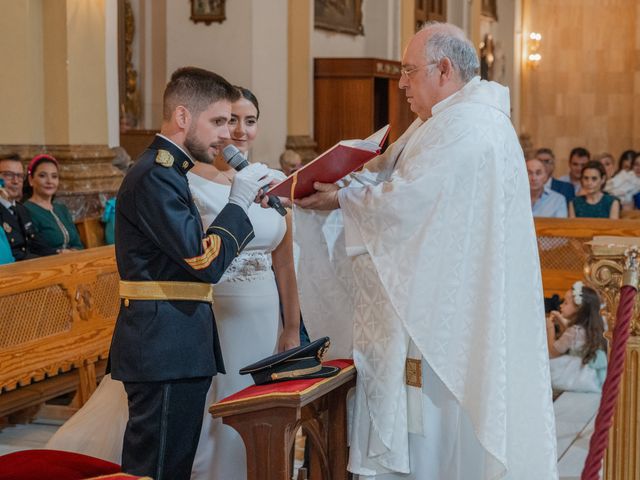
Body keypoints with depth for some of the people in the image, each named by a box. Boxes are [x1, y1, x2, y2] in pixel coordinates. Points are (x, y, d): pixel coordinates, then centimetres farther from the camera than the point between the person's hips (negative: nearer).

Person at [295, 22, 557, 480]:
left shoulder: (464, 128, -20)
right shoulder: (443, 121, 14)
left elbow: (402, 200, -21)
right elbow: (385, 171, 13)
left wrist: (341, 200, -5)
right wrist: (320, 188, 2)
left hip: (447, 308, -10)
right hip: (445, 301, 10)